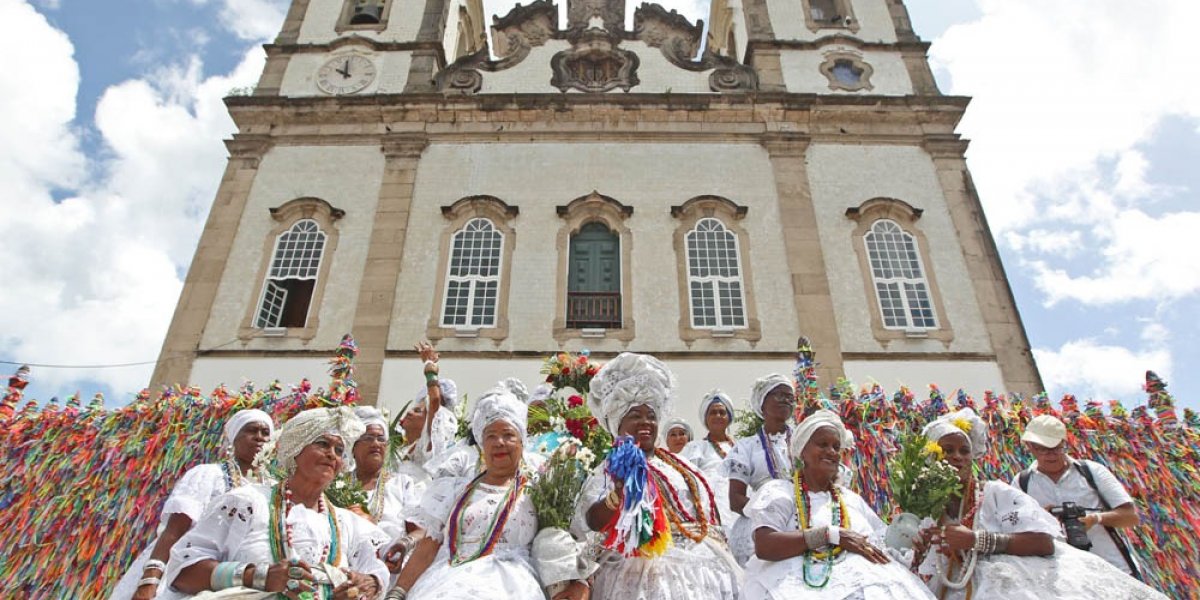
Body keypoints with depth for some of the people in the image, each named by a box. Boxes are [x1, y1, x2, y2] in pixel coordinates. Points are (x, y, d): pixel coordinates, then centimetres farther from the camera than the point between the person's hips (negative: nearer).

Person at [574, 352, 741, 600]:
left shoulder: (682, 466, 19)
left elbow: (710, 515, 22)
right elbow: (591, 522, -15)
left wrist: (723, 557, 14)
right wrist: (619, 492, -32)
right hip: (649, 569, -5)